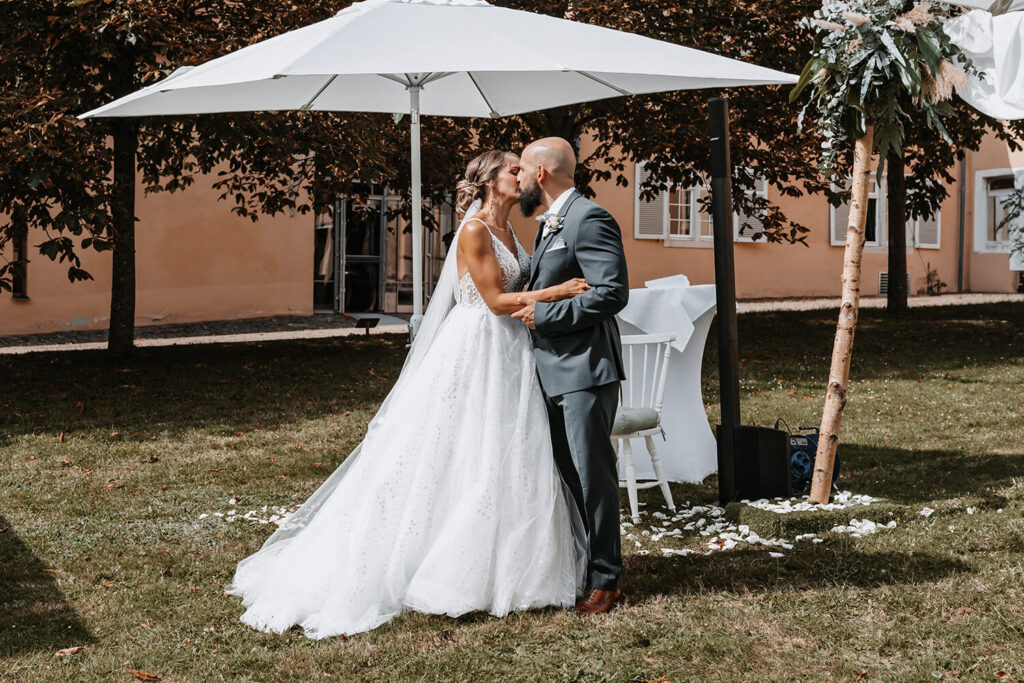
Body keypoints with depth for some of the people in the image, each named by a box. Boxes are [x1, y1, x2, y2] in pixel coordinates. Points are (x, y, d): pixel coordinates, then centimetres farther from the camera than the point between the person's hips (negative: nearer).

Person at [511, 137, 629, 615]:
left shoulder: (589, 219, -13)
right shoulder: (549, 225, 19)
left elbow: (611, 294, -21)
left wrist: (542, 314, -17)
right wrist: (533, 305, 11)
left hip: (584, 370, -10)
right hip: (551, 371, 10)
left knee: (592, 474, -4)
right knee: (564, 476, 15)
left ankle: (604, 581, 6)